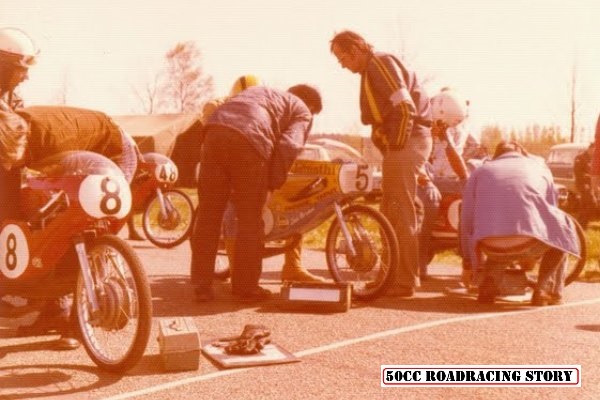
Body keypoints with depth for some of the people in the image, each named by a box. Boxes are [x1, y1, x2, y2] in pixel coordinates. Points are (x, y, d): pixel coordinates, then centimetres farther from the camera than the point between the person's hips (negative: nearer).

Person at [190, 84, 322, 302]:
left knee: (208, 215, 10)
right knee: (250, 220, 7)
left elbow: (210, 108, 36)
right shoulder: (303, 112, 21)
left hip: (214, 130, 5)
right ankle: (246, 287, 14)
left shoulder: (259, 91, 39)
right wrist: (275, 182, 8)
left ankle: (202, 286, 14)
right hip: (248, 141, -5)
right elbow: (288, 146, -1)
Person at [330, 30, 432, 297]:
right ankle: (396, 275, 21)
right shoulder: (372, 69, 22)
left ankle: (405, 281, -7)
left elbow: (405, 107, -19)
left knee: (400, 212, -9)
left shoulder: (380, 63, -9)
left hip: (406, 141, -10)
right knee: (391, 212, 14)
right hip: (399, 144, 10)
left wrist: (397, 145, -17)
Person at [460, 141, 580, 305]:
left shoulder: (481, 171, 26)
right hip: (529, 243, -2)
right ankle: (544, 289, 19)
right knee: (562, 229, 30)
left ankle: (488, 283, 15)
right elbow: (551, 208, 37)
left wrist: (473, 264, 34)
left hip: (493, 246, 2)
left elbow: (467, 221, 23)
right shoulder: (539, 166, 27)